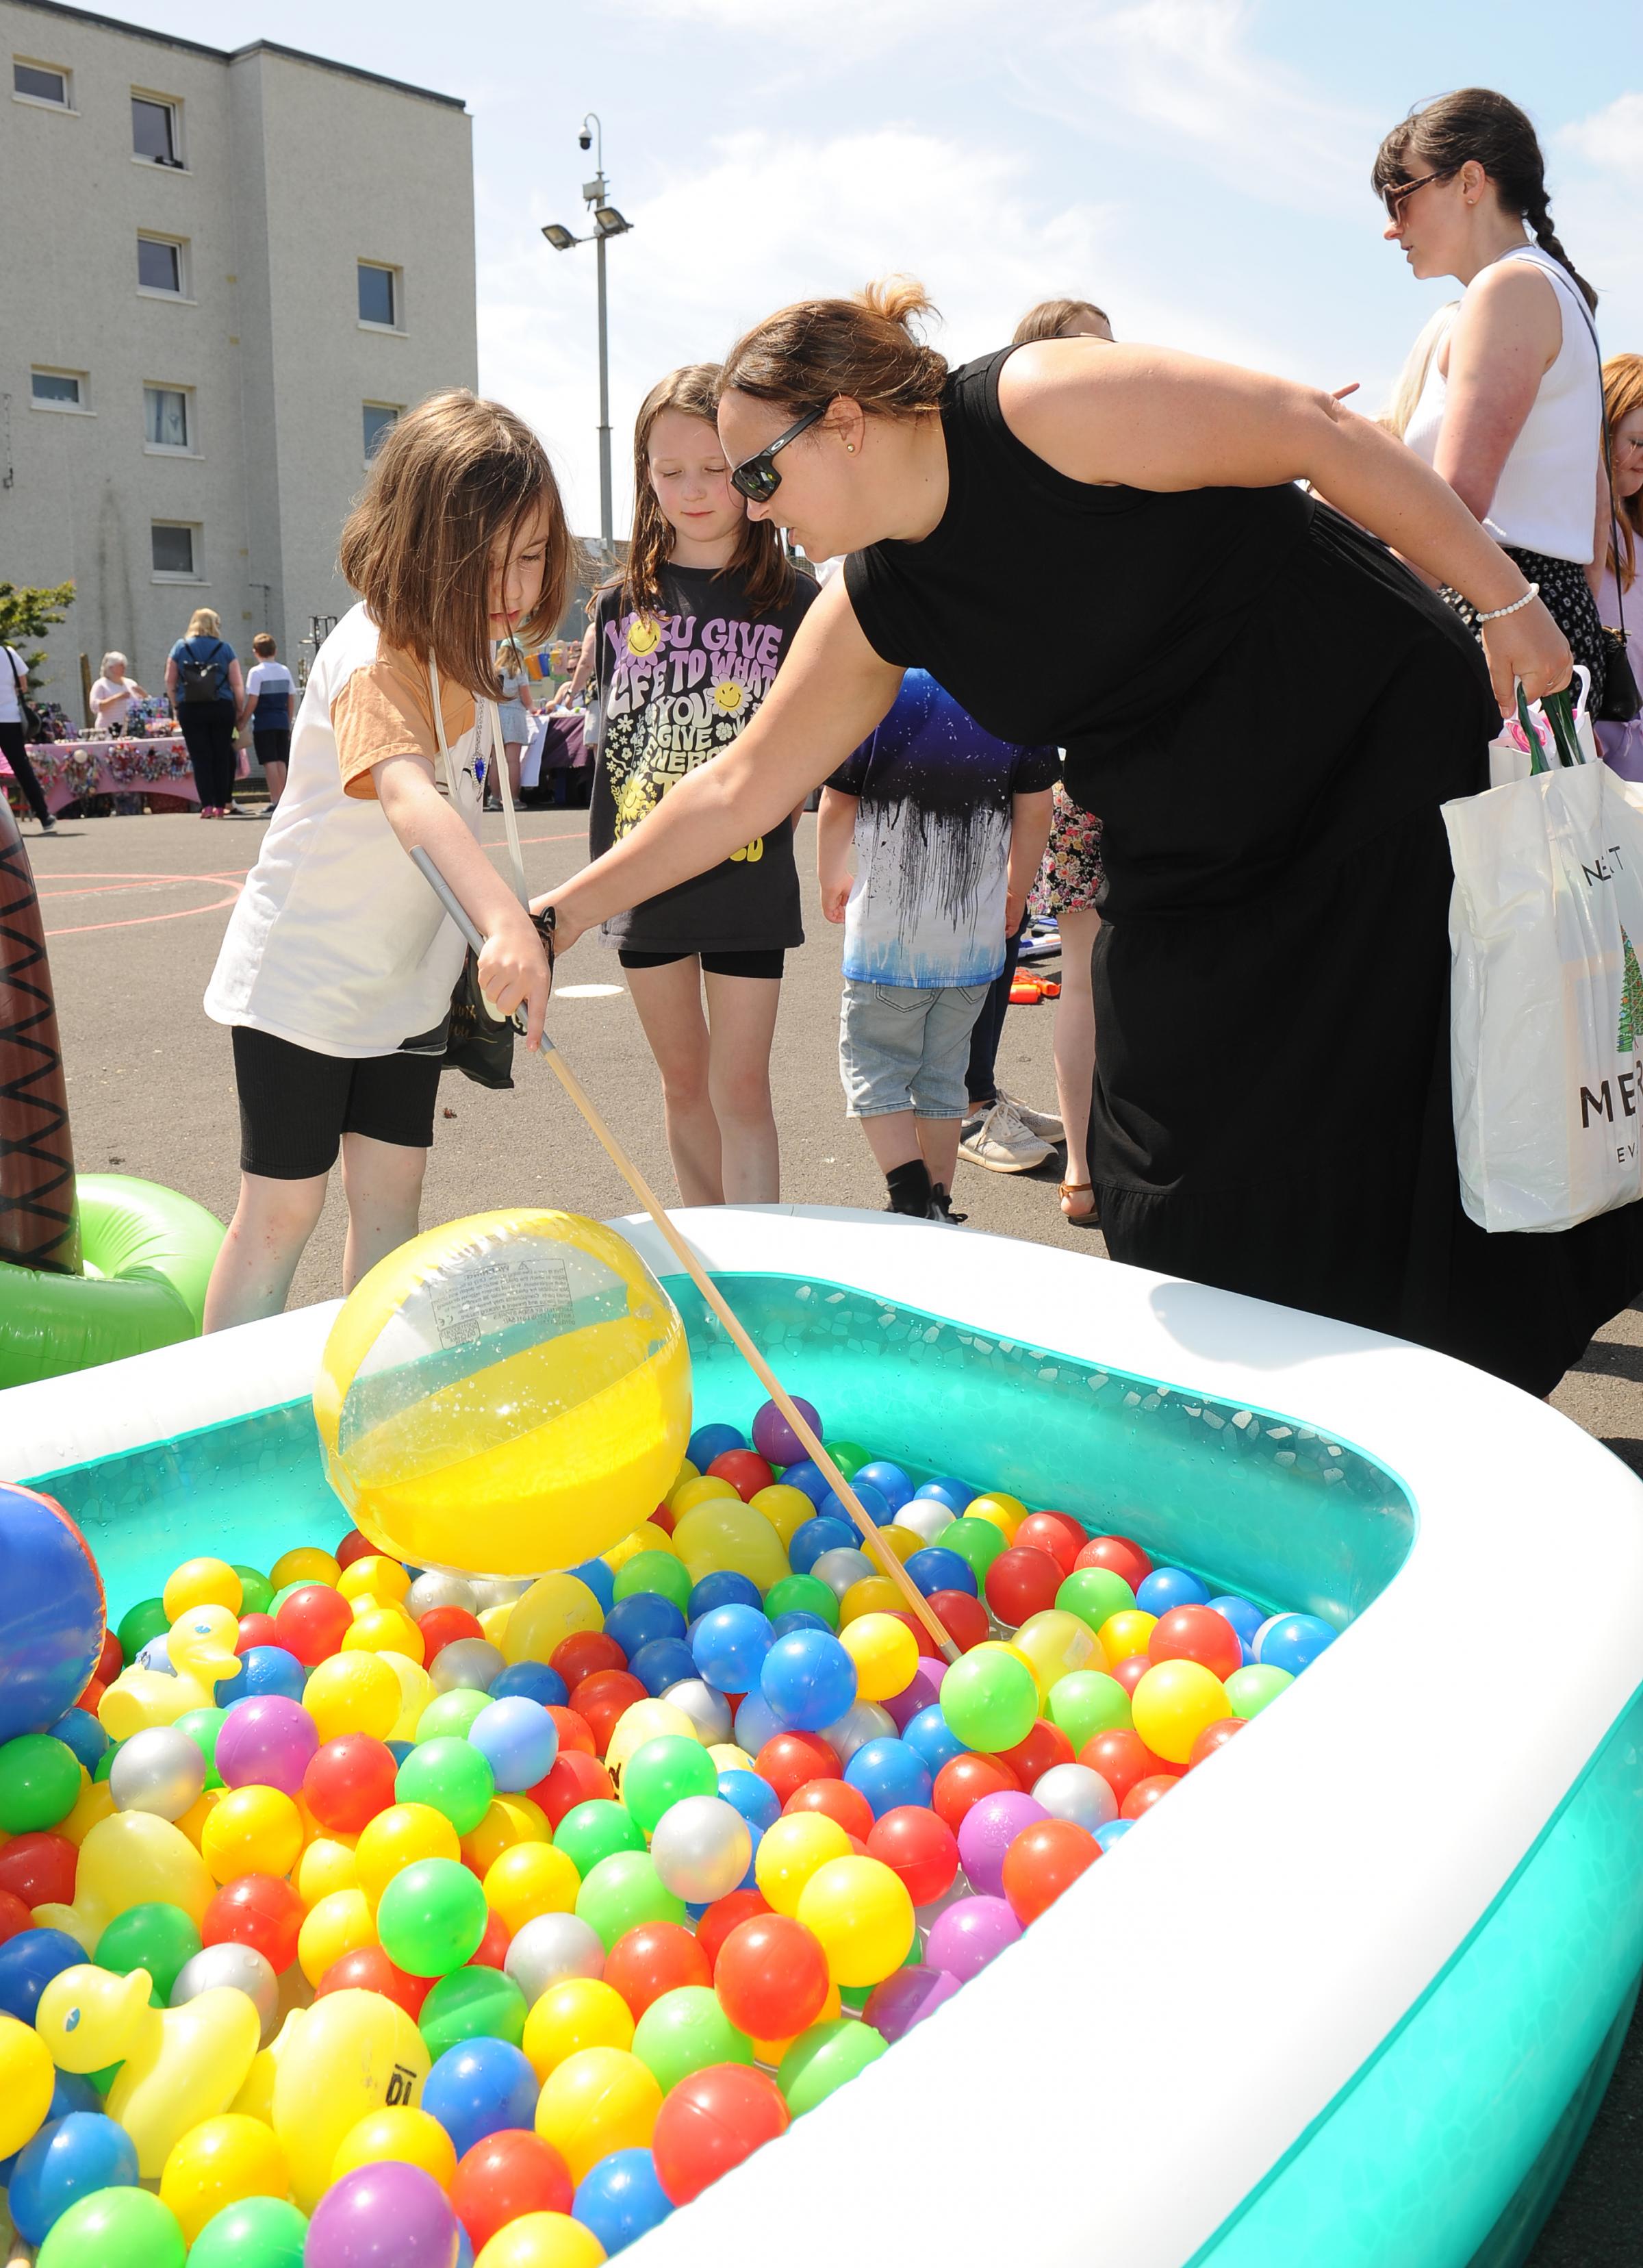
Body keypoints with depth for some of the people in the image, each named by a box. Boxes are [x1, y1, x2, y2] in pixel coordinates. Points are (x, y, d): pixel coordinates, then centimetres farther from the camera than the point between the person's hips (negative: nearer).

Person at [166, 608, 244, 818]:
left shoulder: (180, 647, 4)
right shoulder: (225, 648, 2)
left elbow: (170, 682, 2)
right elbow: (237, 684, -2)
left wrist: (177, 706, 10)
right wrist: (239, 709, 6)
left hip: (190, 710, 0)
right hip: (222, 708, 0)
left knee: (200, 759, 3)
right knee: (222, 757, 7)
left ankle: (207, 805, -5)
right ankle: (221, 805, 7)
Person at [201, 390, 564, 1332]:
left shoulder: (464, 650, 1)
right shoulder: (375, 660, -27)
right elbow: (406, 796, -47)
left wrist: (497, 925, 12)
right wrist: (503, 914, -63)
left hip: (407, 981, 7)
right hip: (301, 978, -7)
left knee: (392, 1195, 10)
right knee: (284, 1207, 1)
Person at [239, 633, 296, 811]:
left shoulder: (256, 672, -8)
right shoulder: (285, 671, 8)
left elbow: (252, 701, -12)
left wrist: (242, 722, -3)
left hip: (264, 723, -5)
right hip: (282, 722, 5)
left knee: (270, 762, -5)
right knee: (281, 762, 9)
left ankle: (275, 802, -9)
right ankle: (281, 801, 11)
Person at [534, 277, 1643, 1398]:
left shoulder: (1042, 403, -19)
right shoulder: (871, 611, 1)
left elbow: (1317, 431, -16)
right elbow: (738, 789, 7)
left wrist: (1506, 600, -13)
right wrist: (568, 909, 4)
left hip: (1390, 753, -6)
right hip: (1189, 874, 6)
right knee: (1183, 1224, 6)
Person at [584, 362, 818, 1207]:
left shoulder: (791, 600, -3)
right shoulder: (623, 603, 6)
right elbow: (610, 740, 11)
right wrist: (599, 880, 7)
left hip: (747, 883, -3)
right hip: (646, 877, 4)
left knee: (741, 1089, -2)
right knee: (683, 1082, 14)